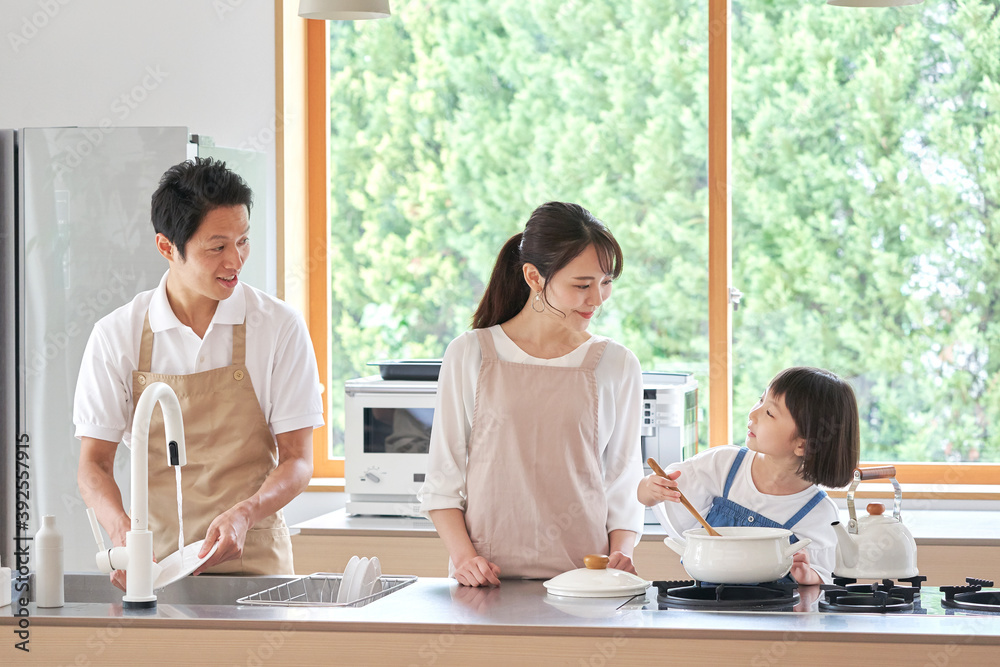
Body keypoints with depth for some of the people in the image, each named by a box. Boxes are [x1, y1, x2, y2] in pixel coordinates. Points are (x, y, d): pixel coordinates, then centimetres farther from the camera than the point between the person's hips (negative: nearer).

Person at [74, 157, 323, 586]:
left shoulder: (281, 328, 1)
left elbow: (298, 459, 2)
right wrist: (123, 531, -15)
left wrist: (244, 514, -17)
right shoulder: (117, 335, 3)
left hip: (253, 562, -1)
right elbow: (93, 465, 6)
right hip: (154, 563, 1)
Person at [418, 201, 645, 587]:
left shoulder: (617, 366, 11)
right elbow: (443, 478, 8)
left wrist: (620, 555, -5)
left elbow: (623, 485, 12)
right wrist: (464, 556, -6)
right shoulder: (469, 356, 8)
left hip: (583, 580, 1)